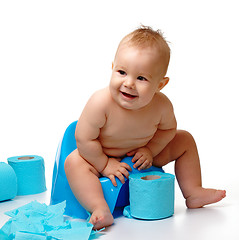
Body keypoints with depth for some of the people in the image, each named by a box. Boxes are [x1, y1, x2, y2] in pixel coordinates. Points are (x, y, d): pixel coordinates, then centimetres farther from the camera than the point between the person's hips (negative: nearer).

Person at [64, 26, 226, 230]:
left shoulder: (162, 105, -24)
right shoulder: (101, 103, -36)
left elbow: (167, 129, -1)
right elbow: (85, 139, -26)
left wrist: (150, 151, -12)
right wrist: (105, 164, -22)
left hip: (139, 157, 4)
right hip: (103, 157, -4)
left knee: (185, 140, 2)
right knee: (74, 162, -33)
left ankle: (194, 194, 13)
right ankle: (100, 209, -36)